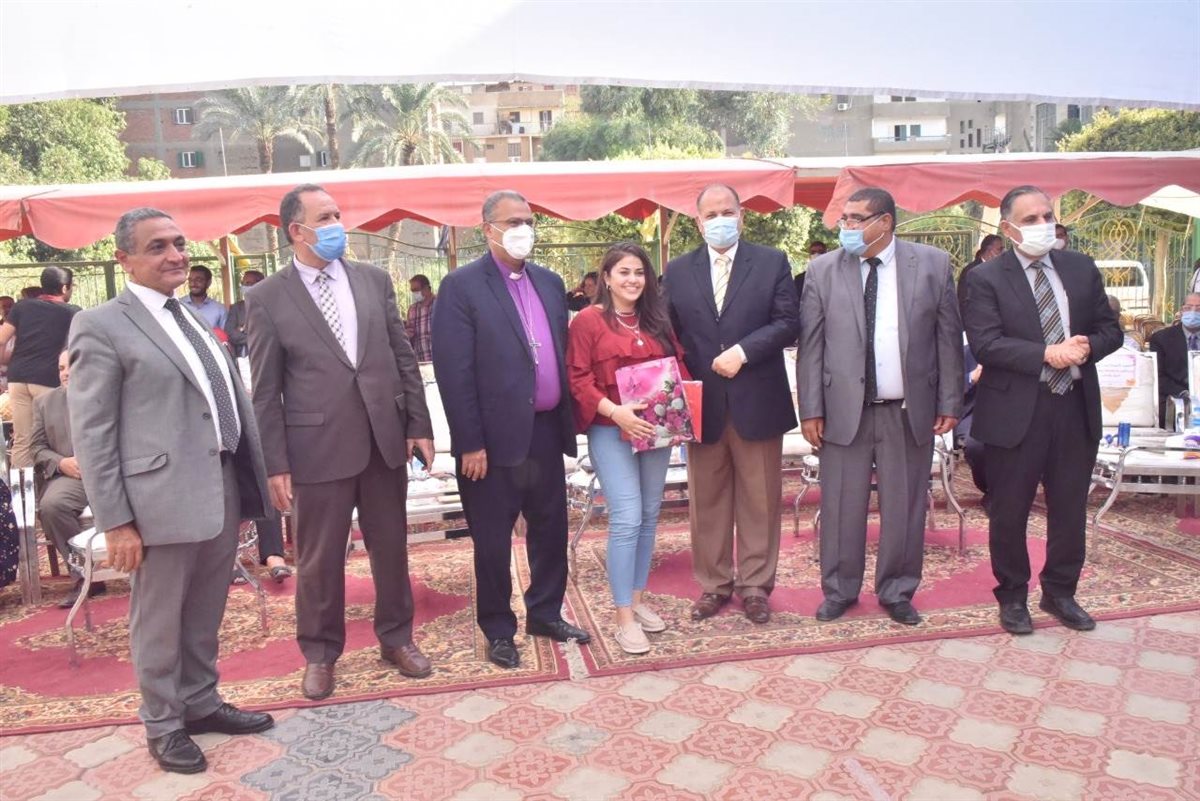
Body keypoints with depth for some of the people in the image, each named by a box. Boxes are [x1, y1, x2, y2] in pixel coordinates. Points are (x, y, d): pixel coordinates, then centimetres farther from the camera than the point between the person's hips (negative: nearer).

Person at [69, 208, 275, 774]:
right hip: (160, 501, -6)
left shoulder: (195, 321, 15)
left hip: (220, 494, 6)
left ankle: (201, 703, 36)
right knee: (159, 621, 10)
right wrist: (115, 521, -13)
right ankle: (163, 725, 27)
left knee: (205, 616, 18)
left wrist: (246, 488, 14)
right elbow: (91, 434, -9)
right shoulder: (101, 326, -6)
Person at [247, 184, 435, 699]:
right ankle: (320, 653, 30)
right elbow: (265, 392, -3)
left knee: (391, 547, 14)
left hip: (384, 439, 3)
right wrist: (275, 464, -6)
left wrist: (419, 425, 4)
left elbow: (404, 358, 8)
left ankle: (396, 638, 33)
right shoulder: (267, 299, -3)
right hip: (318, 446, -3)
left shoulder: (374, 280, 6)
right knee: (319, 560, 10)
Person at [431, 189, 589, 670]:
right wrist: (470, 444, -15)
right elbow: (454, 372, -13)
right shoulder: (462, 286, -8)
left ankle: (545, 614, 34)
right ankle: (498, 630, 25)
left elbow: (562, 355, 13)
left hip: (547, 430, 6)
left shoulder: (549, 283, 11)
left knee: (551, 529, 16)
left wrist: (568, 420, 9)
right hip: (496, 437, -6)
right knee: (493, 541, 8)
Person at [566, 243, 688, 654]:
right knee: (626, 520, -10)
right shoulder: (588, 321, -4)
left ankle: (638, 599, 25)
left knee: (649, 517, 11)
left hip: (657, 430, 6)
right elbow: (578, 379, -10)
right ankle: (624, 618, -1)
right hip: (612, 432, -6)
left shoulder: (657, 321, 14)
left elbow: (678, 366, 16)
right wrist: (615, 411, -24)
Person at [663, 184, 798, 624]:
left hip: (758, 401, -1)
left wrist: (742, 351, -16)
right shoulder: (678, 271, 8)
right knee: (707, 501, 9)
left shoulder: (772, 262, 3)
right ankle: (713, 584, 22)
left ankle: (755, 584, 20)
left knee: (759, 500, 7)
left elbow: (787, 323, -4)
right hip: (702, 403, 2)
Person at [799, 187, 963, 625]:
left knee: (904, 506, 9)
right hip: (844, 408, 0)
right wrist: (811, 409, -4)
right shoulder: (823, 271, 1)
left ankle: (897, 592, 26)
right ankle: (839, 590, 24)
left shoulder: (933, 264, 1)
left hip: (911, 410, 1)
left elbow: (949, 338, 4)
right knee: (841, 505, 6)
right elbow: (810, 345, 0)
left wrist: (950, 403, 1)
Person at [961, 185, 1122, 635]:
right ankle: (1012, 596, 25)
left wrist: (1087, 347, -11)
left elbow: (1110, 328, 10)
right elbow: (984, 343, -16)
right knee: (1010, 512, 7)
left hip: (1076, 407, 4)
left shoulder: (1082, 269, 9)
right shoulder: (986, 278, -5)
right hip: (1015, 412, -4)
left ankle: (1060, 593, 31)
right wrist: (1046, 354, -22)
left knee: (1070, 508, 14)